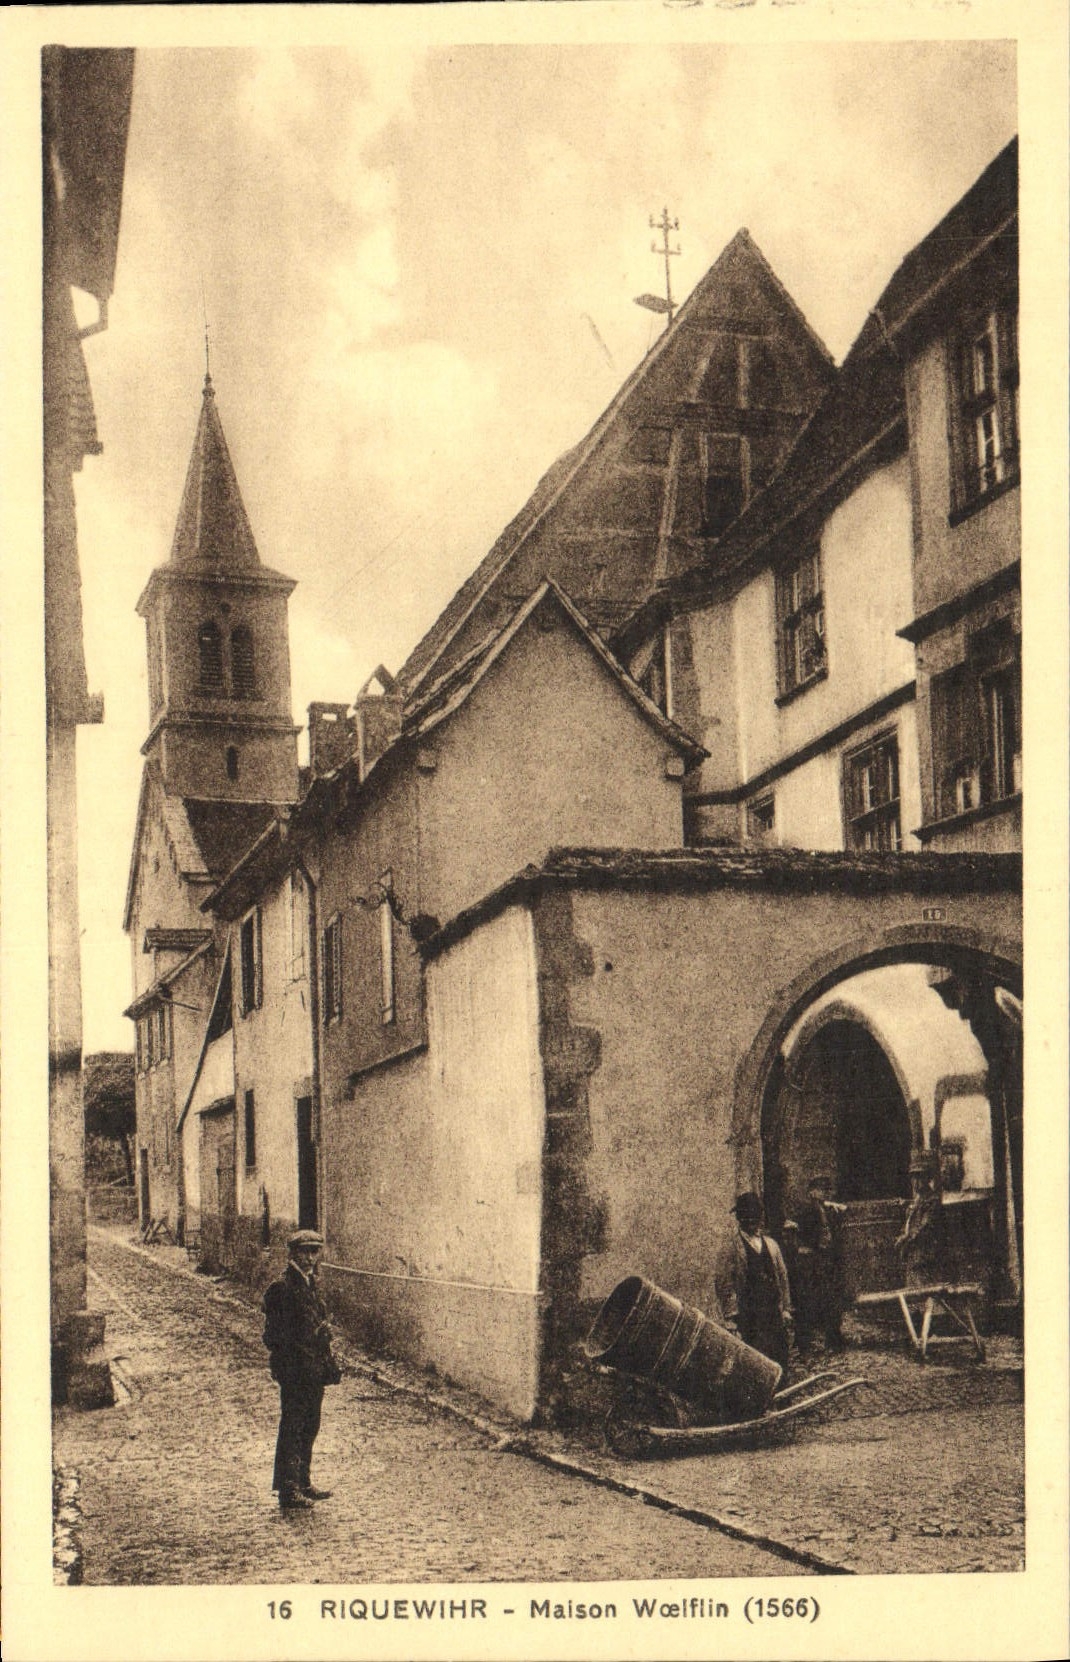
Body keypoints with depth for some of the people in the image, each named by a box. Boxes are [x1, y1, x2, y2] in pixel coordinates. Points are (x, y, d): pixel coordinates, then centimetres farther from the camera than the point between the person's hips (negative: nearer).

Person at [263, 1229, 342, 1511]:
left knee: (309, 1427, 15)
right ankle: (288, 1491, 1)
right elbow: (276, 1334, -16)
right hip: (295, 1370, -9)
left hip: (315, 1369, 9)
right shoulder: (282, 1287, -13)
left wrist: (329, 1364, 17)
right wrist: (287, 1368, -20)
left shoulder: (311, 1284, 14)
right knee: (292, 1429, -4)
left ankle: (303, 1483, 25)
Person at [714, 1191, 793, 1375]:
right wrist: (730, 1318, -11)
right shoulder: (731, 1248, -2)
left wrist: (786, 1310, 10)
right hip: (747, 1318, -5)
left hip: (774, 1316, 5)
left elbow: (782, 1278, 17)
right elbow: (722, 1284, -5)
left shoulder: (770, 1244, 15)